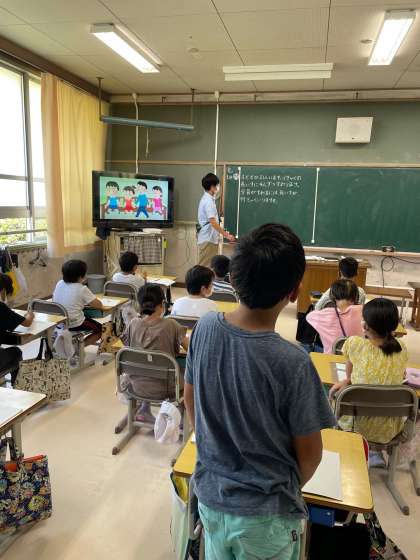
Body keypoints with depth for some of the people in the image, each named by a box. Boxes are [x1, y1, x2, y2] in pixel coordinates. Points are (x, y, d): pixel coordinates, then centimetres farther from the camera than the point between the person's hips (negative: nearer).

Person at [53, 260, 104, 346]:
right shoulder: (82, 289, -16)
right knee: (100, 328, 15)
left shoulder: (59, 283, 1)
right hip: (74, 325, -7)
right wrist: (90, 302, 9)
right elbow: (99, 305, -13)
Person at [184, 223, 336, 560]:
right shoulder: (292, 363, -29)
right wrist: (291, 488, 8)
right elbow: (310, 453, -14)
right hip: (265, 513, -3)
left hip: (209, 493, 4)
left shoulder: (205, 329, -16)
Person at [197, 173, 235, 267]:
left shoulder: (207, 199, 14)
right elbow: (213, 222, -23)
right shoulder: (208, 201, -17)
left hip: (210, 239, 10)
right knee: (205, 267, -4)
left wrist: (224, 232, 19)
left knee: (209, 266, 13)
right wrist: (226, 235, -22)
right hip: (208, 239, -10)